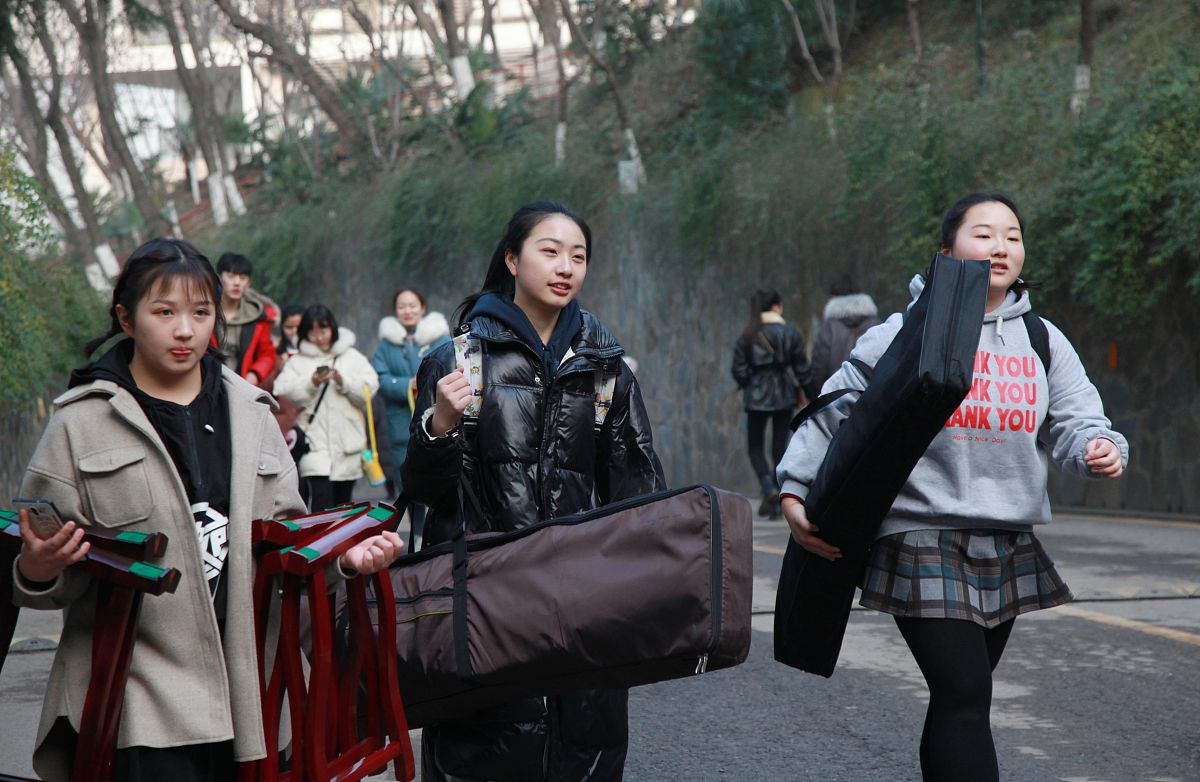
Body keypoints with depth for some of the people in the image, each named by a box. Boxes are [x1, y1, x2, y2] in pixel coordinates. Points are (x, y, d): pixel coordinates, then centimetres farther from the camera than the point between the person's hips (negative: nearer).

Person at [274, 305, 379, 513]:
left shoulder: (353, 357, 11)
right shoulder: (297, 361, 6)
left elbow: (369, 388, 0)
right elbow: (283, 391, -7)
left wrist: (344, 382, -14)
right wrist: (311, 383, -19)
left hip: (347, 441, 3)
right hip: (314, 441, -3)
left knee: (342, 499, 13)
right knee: (320, 495, -17)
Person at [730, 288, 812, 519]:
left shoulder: (747, 336, -5)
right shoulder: (791, 333, -5)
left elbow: (739, 370, -6)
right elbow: (802, 368, -2)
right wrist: (798, 388, 16)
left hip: (756, 396, -1)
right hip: (783, 396, 1)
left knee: (755, 447, 11)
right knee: (780, 448, 9)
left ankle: (769, 489, -13)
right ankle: (775, 504, 9)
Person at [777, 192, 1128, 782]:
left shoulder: (1042, 341, 10)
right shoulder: (907, 334, -3)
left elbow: (1074, 421, 2)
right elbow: (836, 412, -2)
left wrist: (1099, 448, -21)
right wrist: (794, 490, -11)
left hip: (1010, 549, 5)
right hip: (925, 542, -5)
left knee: (960, 701, 14)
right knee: (964, 698, -13)